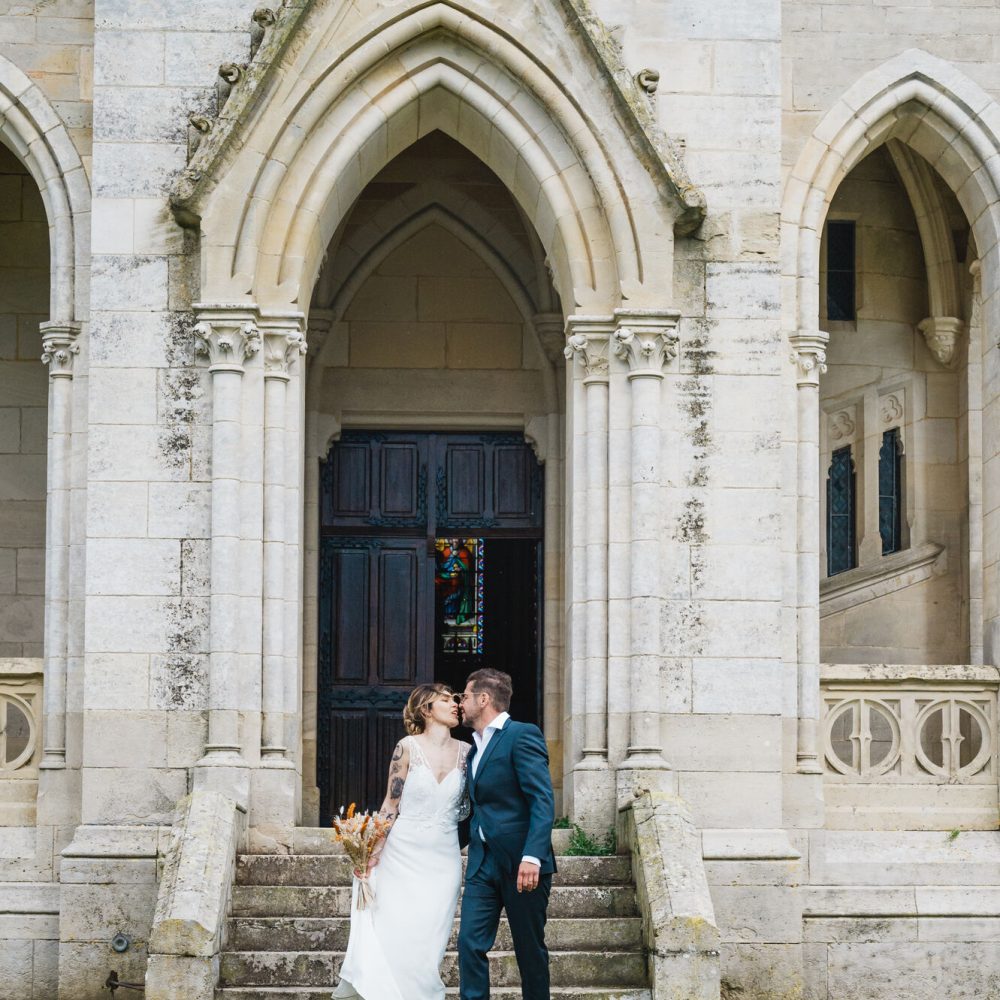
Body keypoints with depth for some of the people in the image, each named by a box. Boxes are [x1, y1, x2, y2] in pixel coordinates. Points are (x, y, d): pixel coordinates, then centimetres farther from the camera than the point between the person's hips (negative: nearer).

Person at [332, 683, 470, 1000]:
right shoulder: (408, 747, -6)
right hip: (403, 854, -3)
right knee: (396, 935, -3)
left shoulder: (465, 752, 4)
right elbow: (391, 804, -4)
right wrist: (373, 852, -8)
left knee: (429, 940, 2)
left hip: (443, 858, 3)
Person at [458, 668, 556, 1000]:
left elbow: (543, 801, -17)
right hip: (482, 862, 7)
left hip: (522, 863, -7)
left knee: (530, 949, 3)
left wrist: (532, 857, -26)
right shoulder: (475, 748, 18)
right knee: (470, 944, -4)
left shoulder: (523, 735, -8)